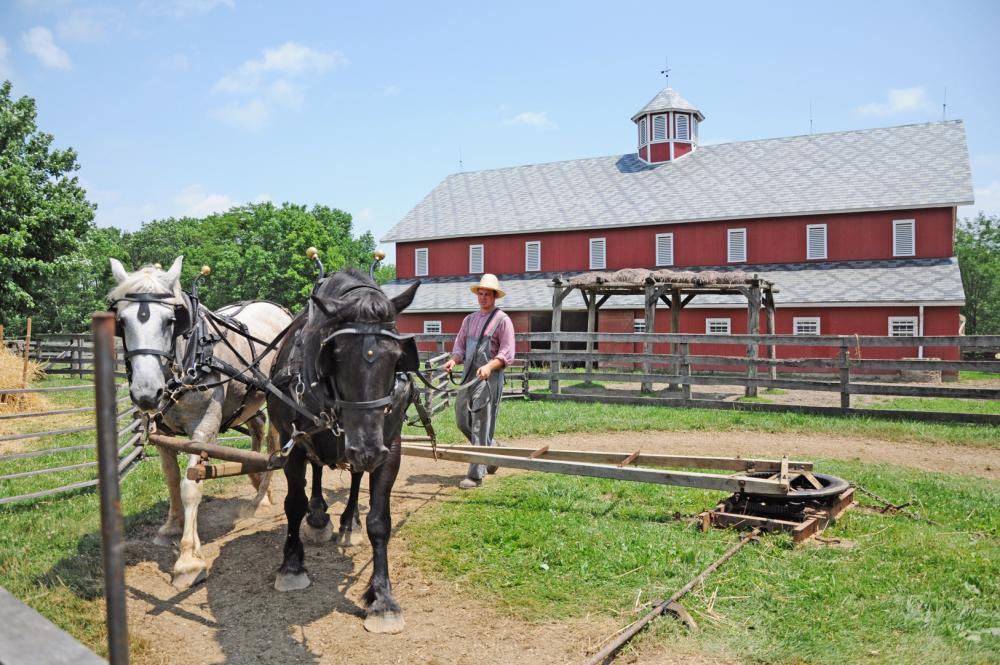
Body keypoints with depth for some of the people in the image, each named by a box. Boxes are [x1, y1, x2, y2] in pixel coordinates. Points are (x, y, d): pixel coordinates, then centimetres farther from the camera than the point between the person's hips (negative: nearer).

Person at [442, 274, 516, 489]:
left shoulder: (502, 320, -4)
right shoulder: (470, 319, 16)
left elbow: (507, 354, -10)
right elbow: (460, 346, 15)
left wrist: (489, 366, -26)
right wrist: (453, 360, -6)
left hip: (489, 377, -7)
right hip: (469, 375, 7)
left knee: (481, 424, -6)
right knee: (462, 420, 11)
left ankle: (476, 475, -1)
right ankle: (492, 449, 33)